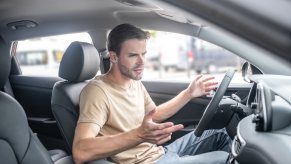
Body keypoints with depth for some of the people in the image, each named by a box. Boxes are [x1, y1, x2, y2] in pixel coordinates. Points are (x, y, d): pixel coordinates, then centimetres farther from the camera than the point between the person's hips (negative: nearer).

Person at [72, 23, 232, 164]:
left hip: (159, 151, 8)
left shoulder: (135, 82, 4)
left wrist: (189, 93, 10)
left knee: (220, 135, 12)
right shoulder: (97, 90, -22)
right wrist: (139, 135, -45)